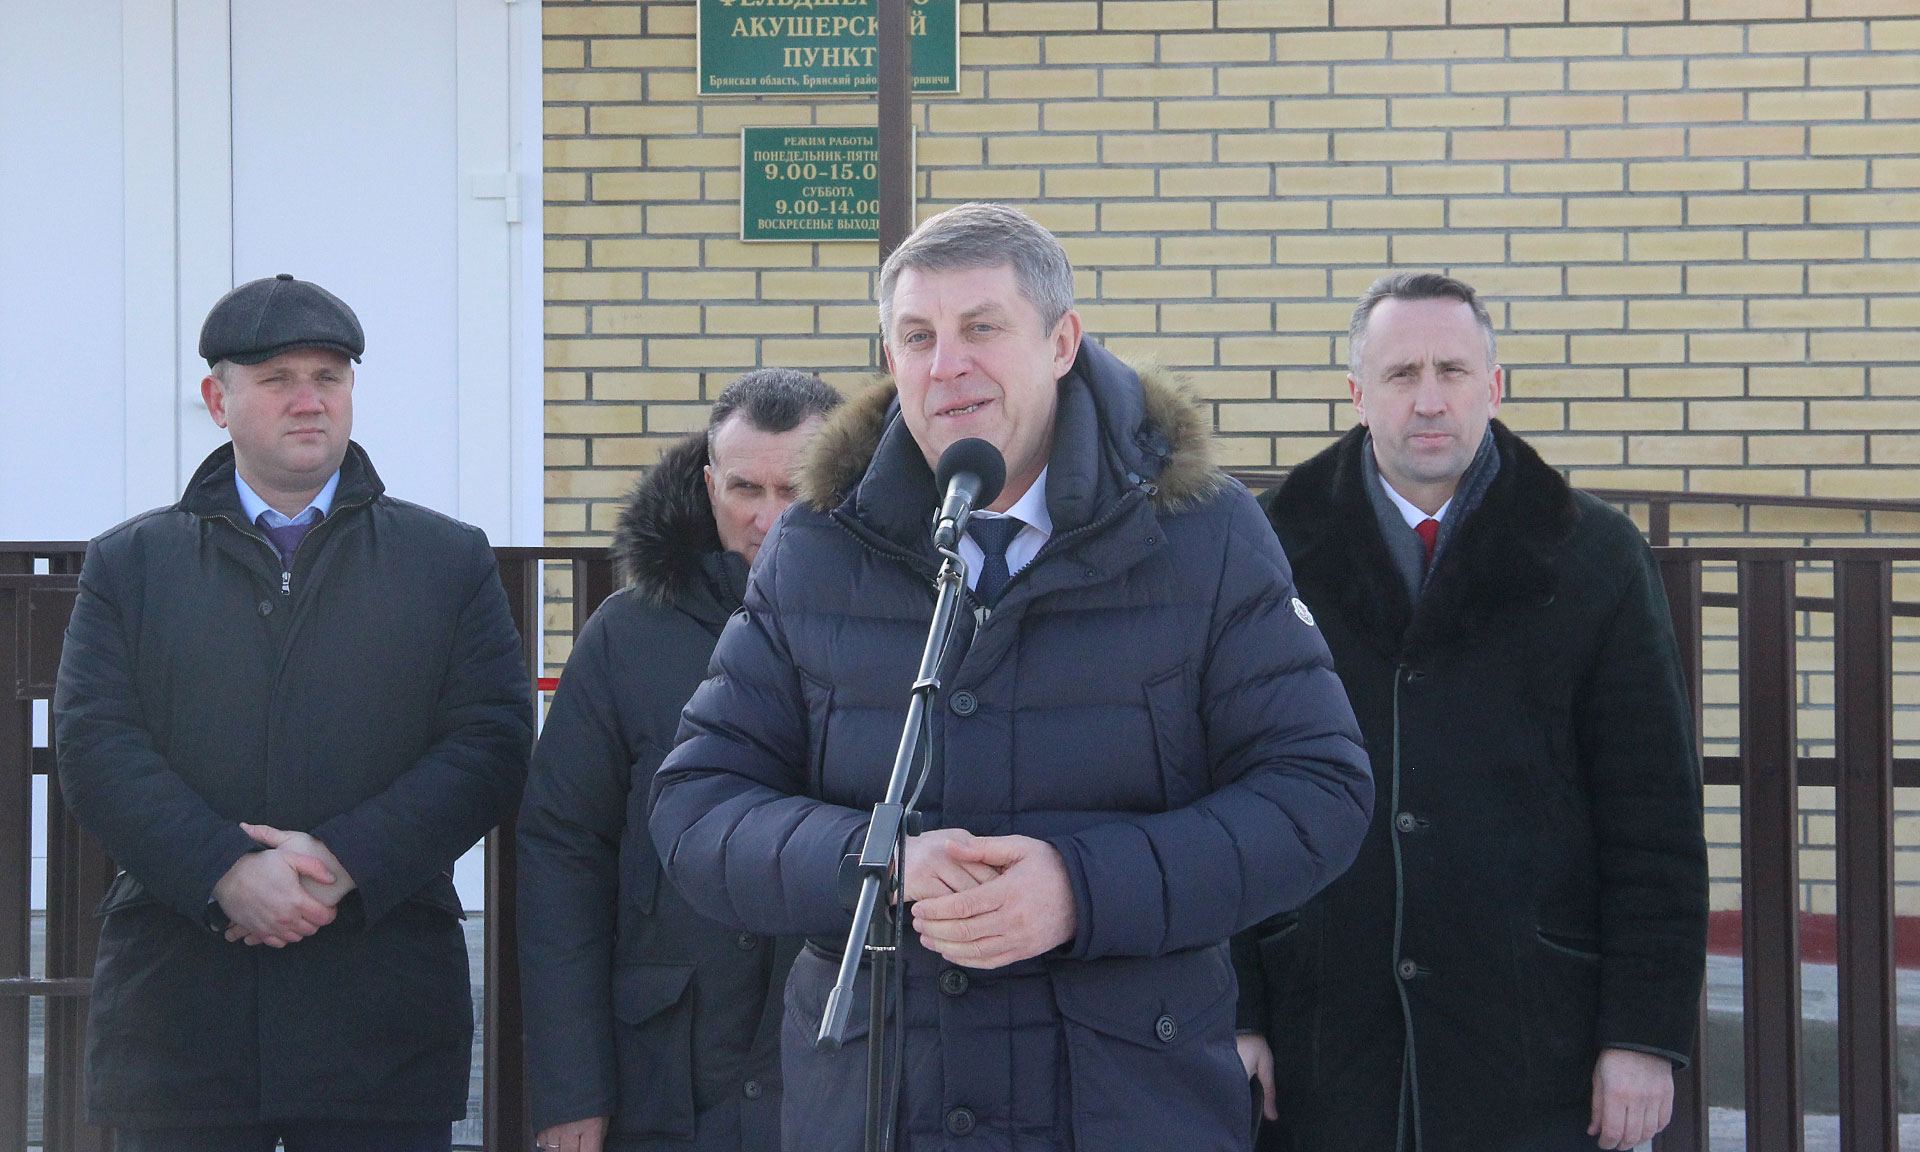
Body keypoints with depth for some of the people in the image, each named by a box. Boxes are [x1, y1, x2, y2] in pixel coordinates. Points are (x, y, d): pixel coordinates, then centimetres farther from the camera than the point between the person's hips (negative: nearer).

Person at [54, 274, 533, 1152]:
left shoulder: (448, 560, 11)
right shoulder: (131, 563, 12)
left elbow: (489, 745, 0)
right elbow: (96, 749, 0)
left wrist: (346, 860, -14)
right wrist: (226, 875, -15)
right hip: (177, 1007, 0)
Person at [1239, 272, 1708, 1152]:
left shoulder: (1594, 559, 4)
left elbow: (1655, 823, 2)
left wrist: (1646, 1033, -5)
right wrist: (1229, 1018, -1)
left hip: (1531, 1047, -1)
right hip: (1322, 1047, 1)